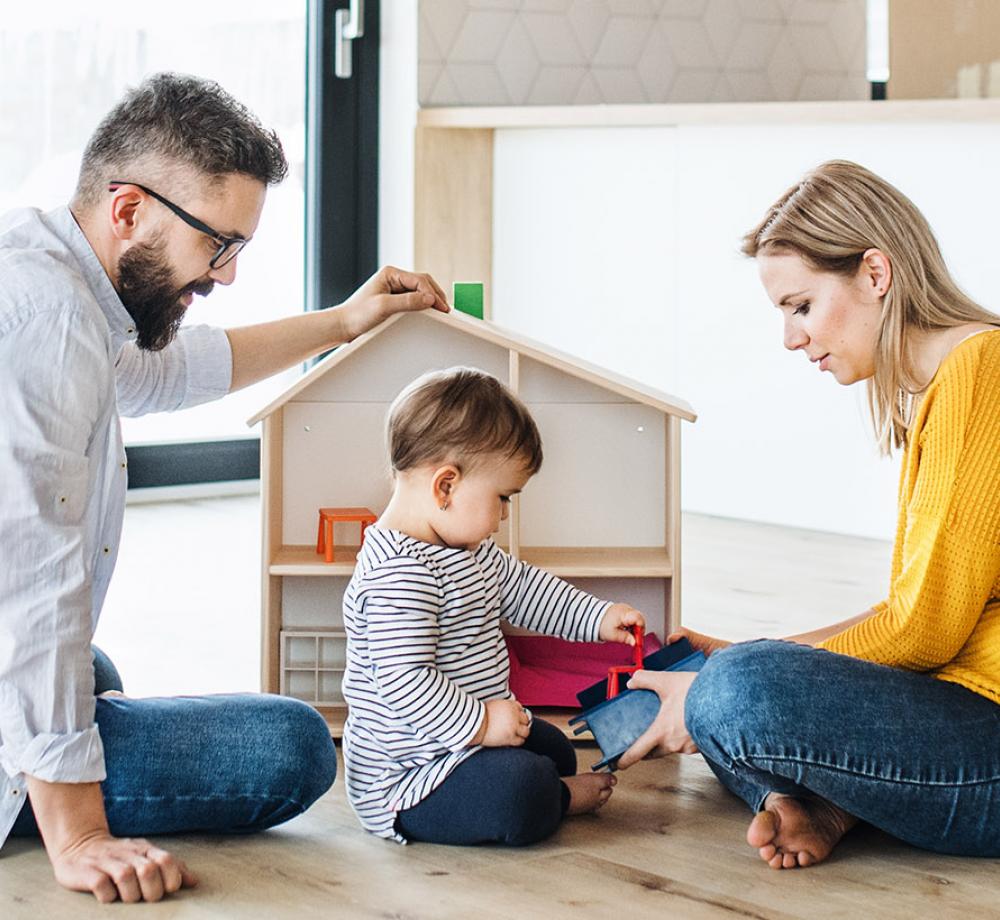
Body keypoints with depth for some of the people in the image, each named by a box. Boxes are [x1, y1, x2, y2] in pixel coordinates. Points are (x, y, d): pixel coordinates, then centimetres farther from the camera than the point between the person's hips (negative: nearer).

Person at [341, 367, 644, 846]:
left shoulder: (470, 550, 8)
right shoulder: (399, 574, -28)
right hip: (403, 778, -11)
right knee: (518, 790, -27)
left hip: (462, 737, 12)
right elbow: (403, 680, -33)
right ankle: (559, 799, 1)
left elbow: (523, 586, 22)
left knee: (554, 748, 27)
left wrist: (598, 618, 16)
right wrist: (479, 723, -29)